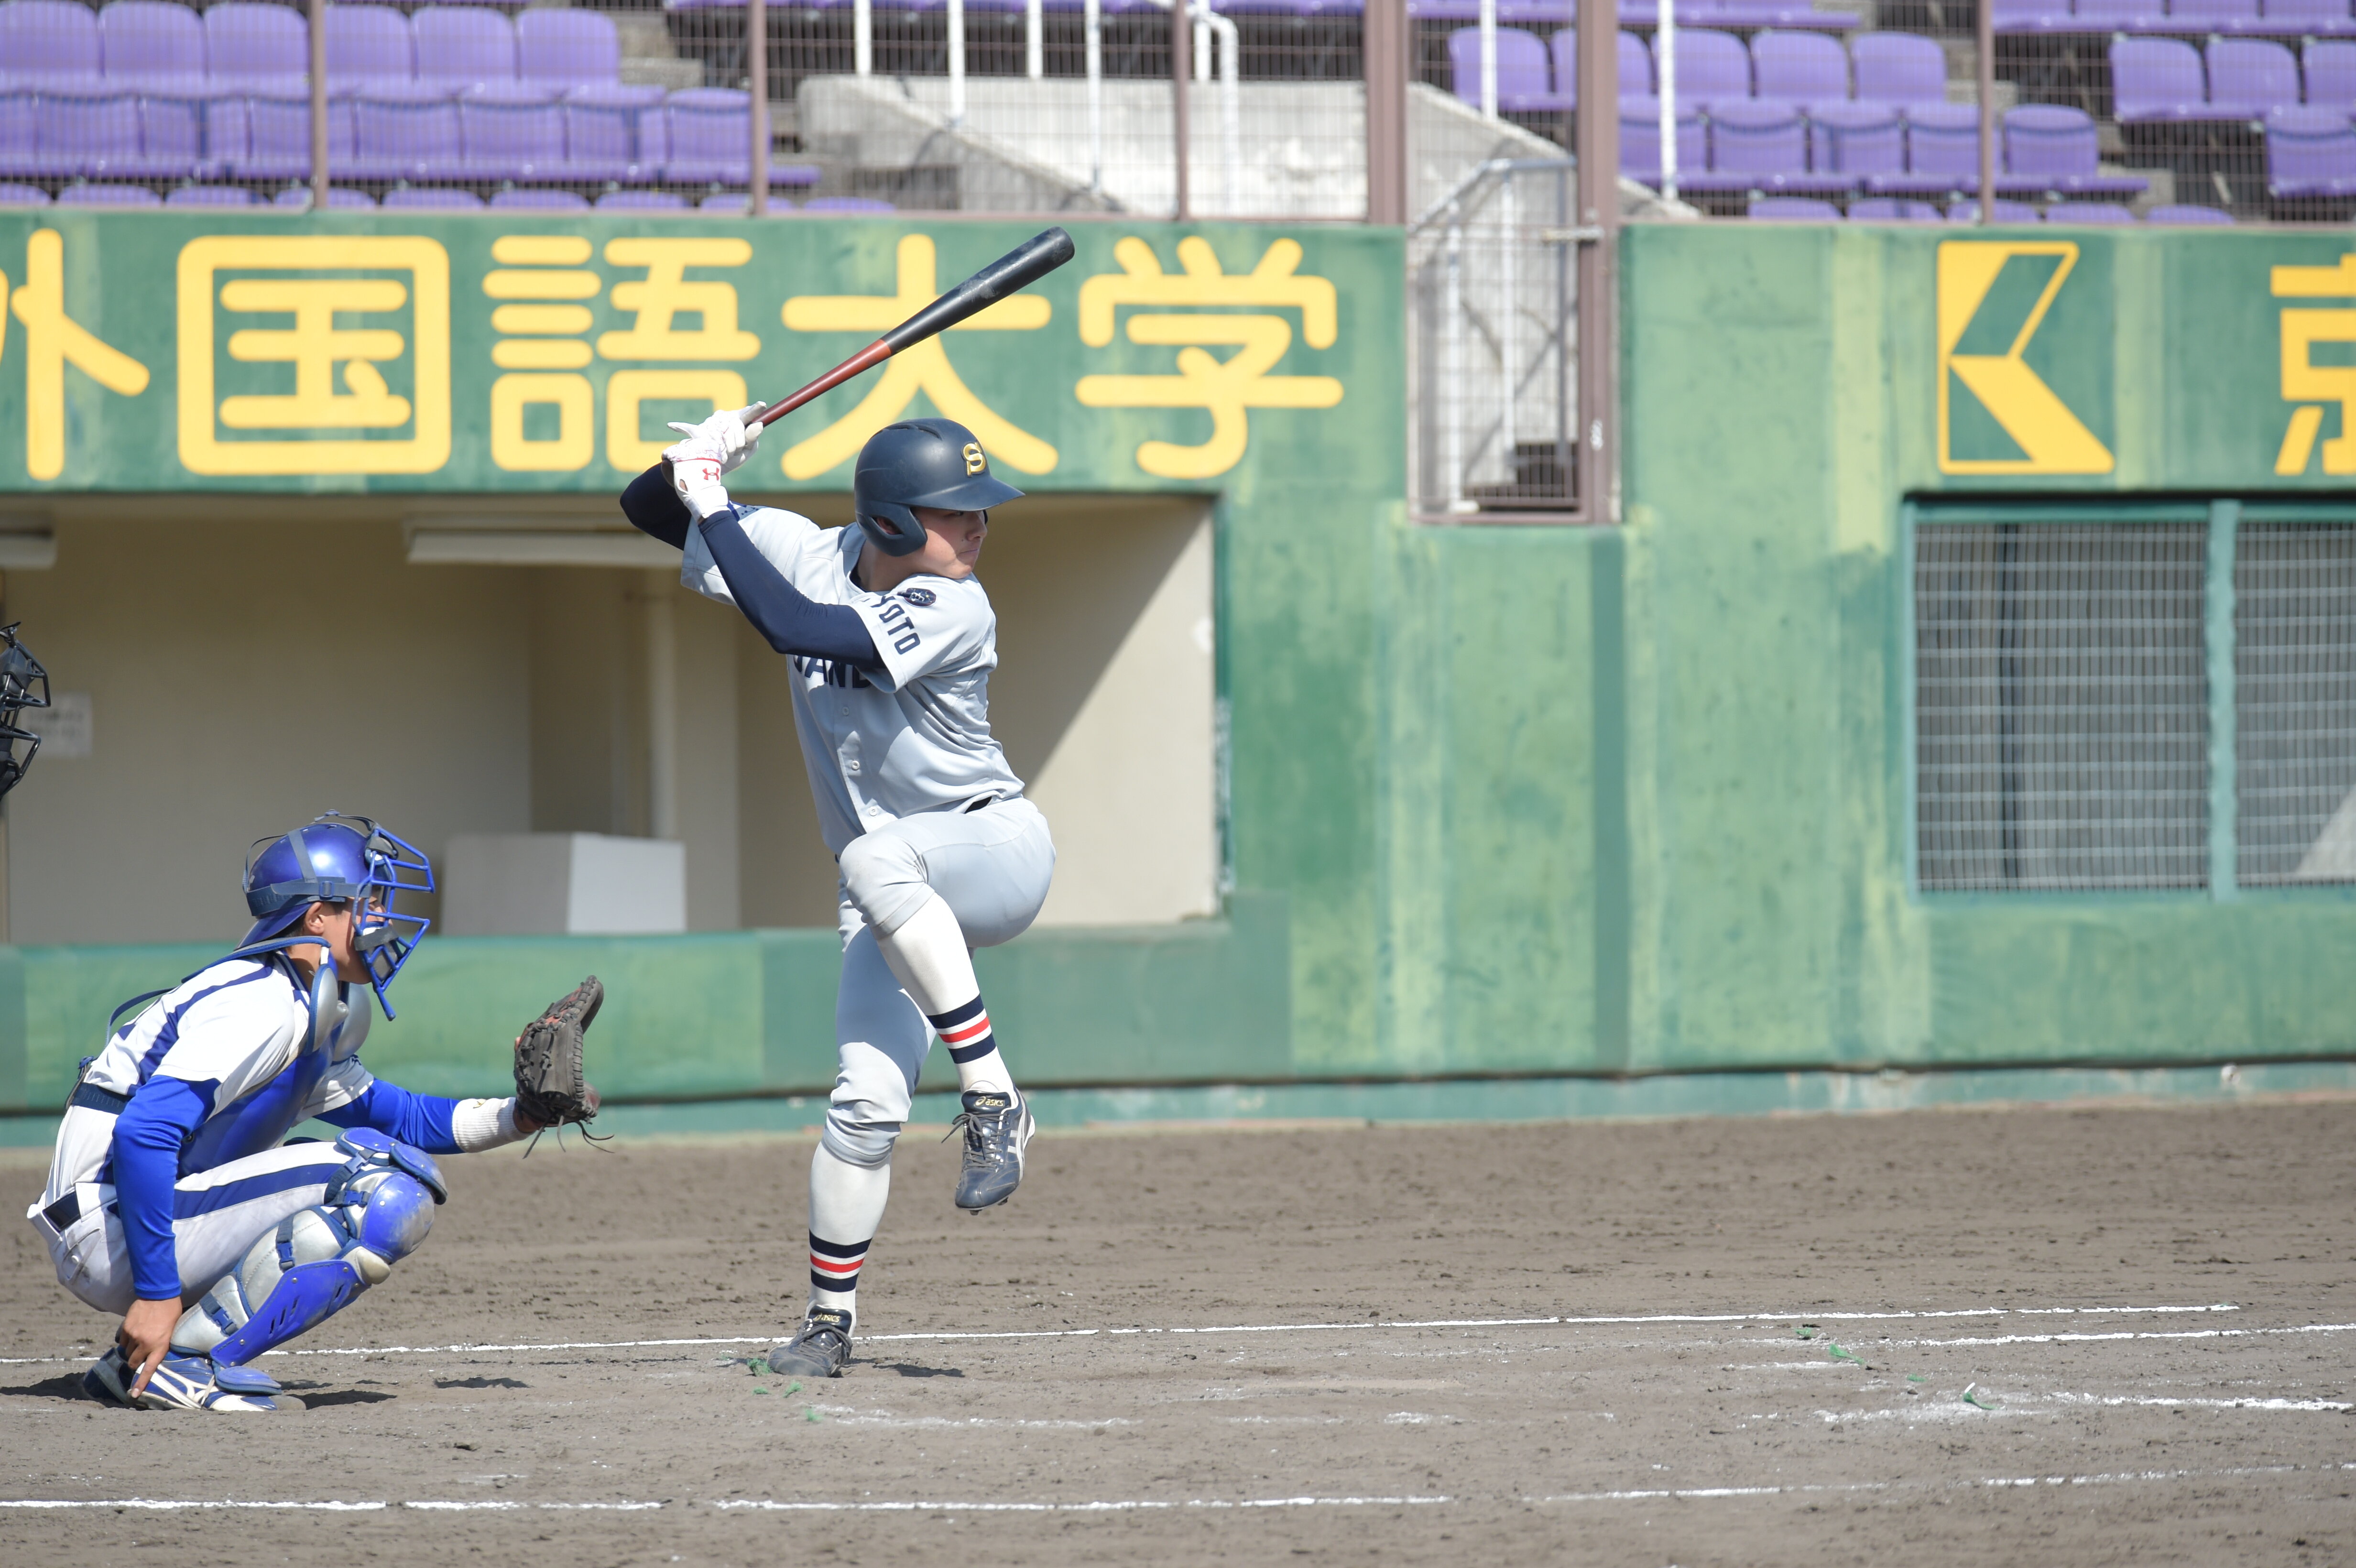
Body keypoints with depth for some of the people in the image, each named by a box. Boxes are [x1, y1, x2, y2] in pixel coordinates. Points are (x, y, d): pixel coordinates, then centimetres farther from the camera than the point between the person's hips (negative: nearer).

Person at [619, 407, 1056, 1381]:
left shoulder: (953, 613, -20)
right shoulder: (805, 553, -3)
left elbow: (788, 627, -31)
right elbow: (649, 509, 4)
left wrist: (713, 507, -26)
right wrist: (697, 466, -18)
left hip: (998, 851, -4)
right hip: (898, 900, 4)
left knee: (876, 860, -37)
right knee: (868, 1098, -12)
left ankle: (991, 1098, -29)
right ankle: (830, 1319, 2)